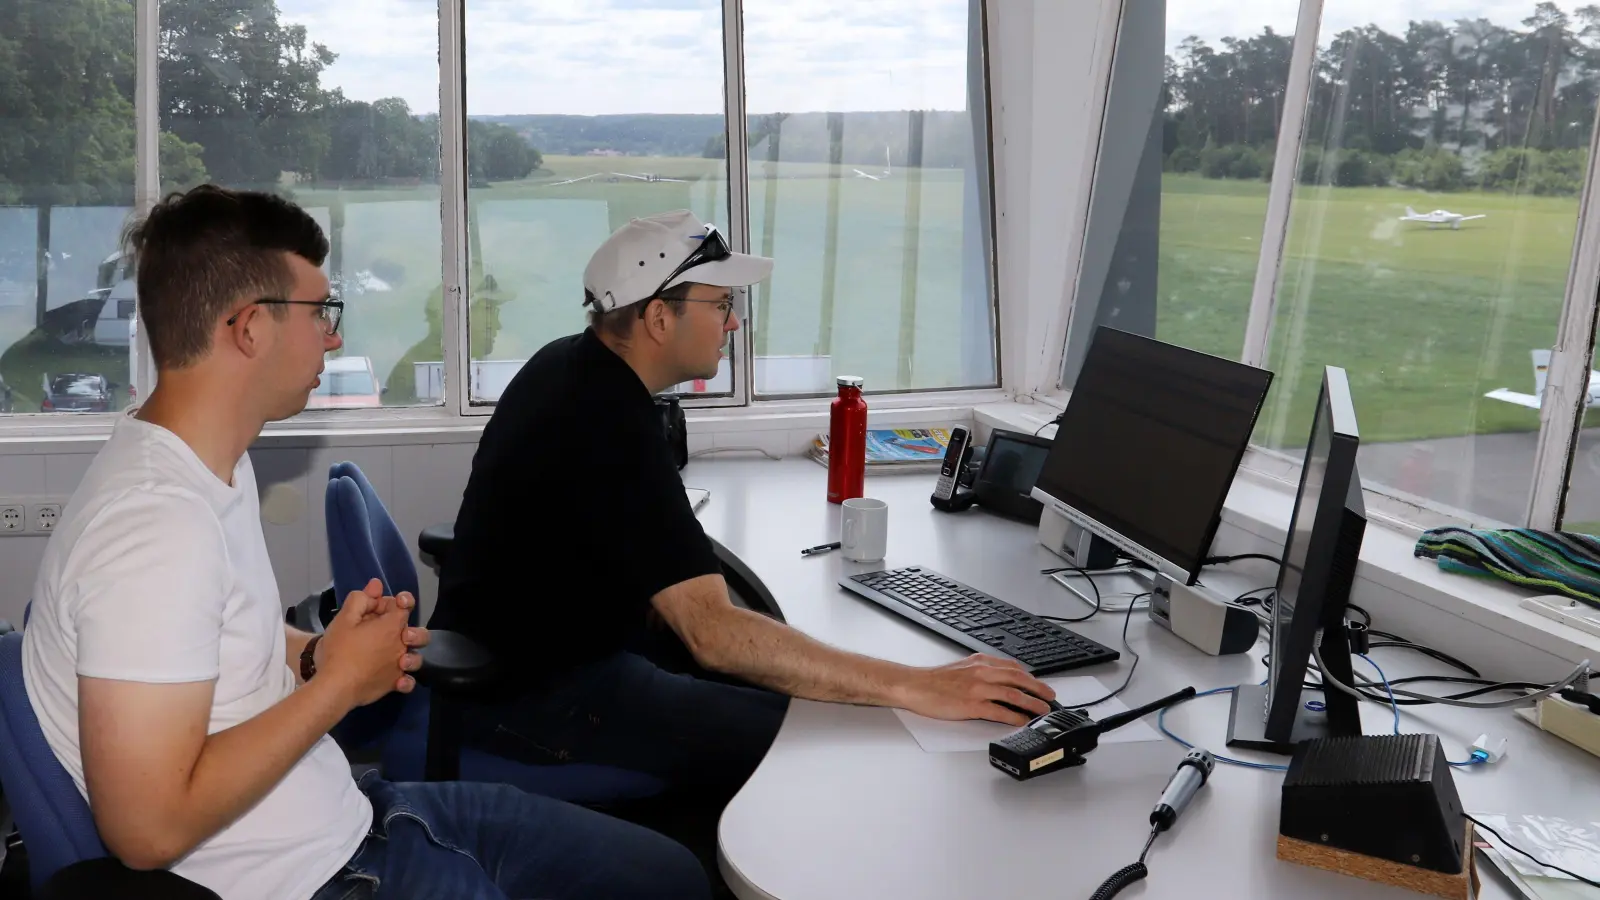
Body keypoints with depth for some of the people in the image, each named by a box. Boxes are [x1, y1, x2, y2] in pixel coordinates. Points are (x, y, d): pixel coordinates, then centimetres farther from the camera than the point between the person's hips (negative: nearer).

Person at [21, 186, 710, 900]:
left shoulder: (215, 464, 5)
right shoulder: (157, 523, -25)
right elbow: (149, 828, -27)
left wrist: (315, 656, -1)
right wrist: (340, 682, -17)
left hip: (350, 812, 9)